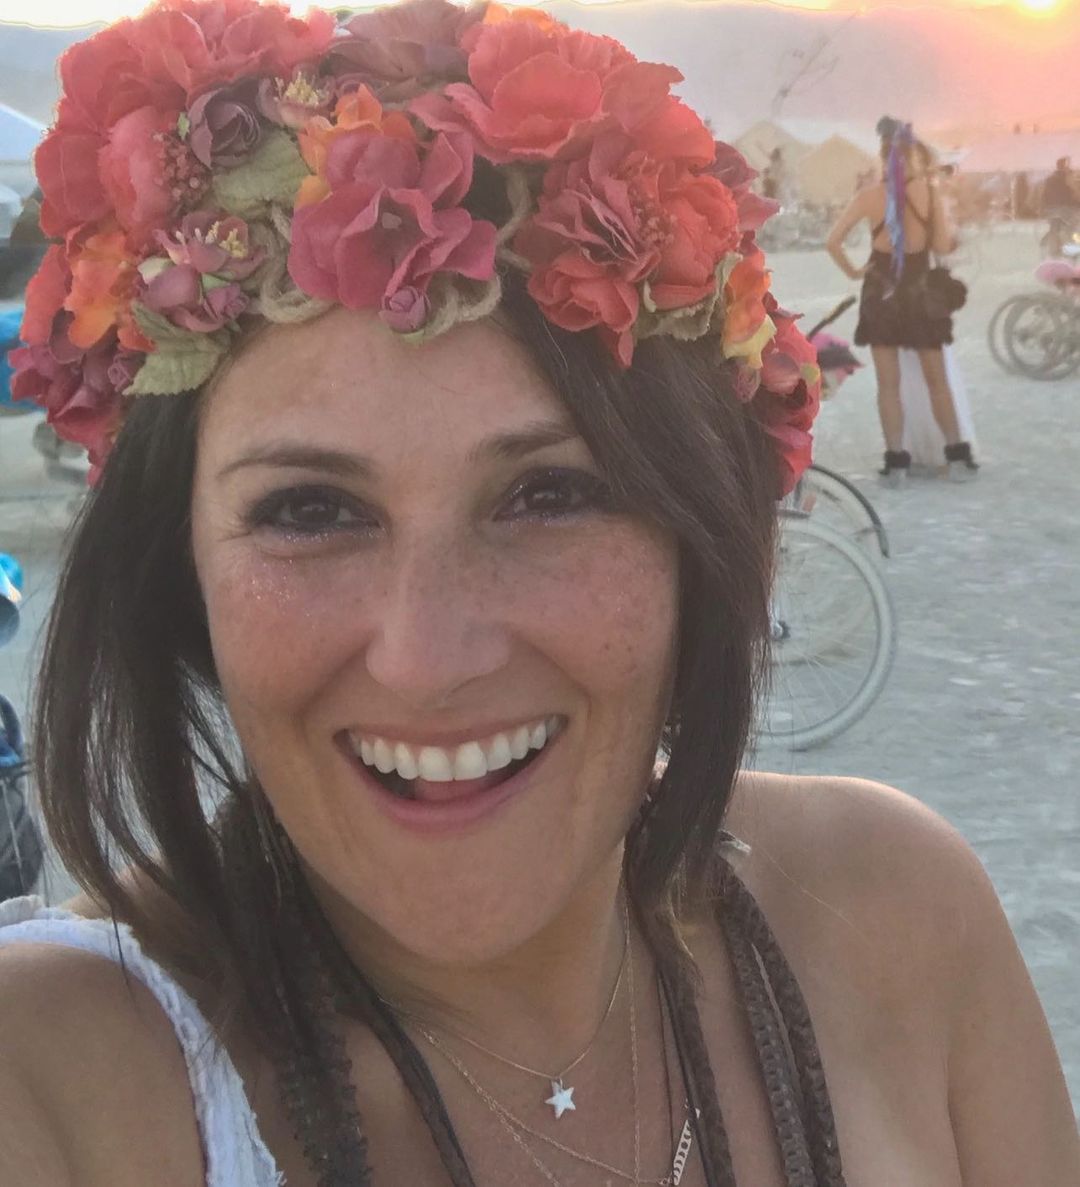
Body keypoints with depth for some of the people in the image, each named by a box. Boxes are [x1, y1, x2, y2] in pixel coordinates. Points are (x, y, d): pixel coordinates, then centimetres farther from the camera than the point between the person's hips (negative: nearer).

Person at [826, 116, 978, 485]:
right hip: (920, 292, 1)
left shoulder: (869, 196, -8)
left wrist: (852, 271, 0)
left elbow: (833, 241, -13)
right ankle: (957, 456, 13)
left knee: (888, 384, 5)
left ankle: (896, 461, 3)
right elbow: (943, 246, -5)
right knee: (937, 380, 12)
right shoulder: (929, 191, -8)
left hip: (881, 293, 0)